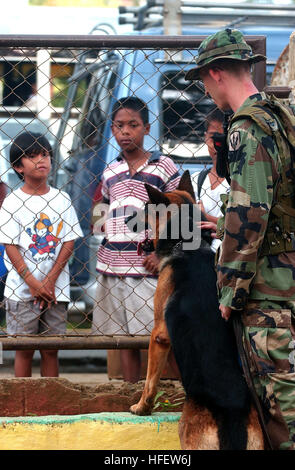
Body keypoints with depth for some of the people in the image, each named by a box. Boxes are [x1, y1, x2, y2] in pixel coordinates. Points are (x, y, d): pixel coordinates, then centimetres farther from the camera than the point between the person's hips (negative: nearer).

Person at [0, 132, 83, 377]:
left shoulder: (61, 199, 5)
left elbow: (69, 242, 2)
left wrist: (49, 281, -8)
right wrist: (33, 283, -13)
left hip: (56, 289, 2)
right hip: (22, 289, -2)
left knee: (51, 349, 4)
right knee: (24, 349, 1)